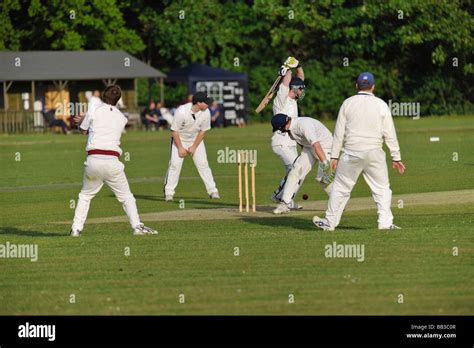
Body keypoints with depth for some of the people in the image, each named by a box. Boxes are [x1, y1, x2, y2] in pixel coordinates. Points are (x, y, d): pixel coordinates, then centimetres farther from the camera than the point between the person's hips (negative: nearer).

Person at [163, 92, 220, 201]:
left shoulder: (206, 112, -19)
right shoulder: (181, 112, -31)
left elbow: (202, 131, -6)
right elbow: (174, 131, -20)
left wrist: (194, 147, -9)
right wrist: (180, 148, -19)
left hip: (196, 139, 3)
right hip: (179, 139, -3)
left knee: (203, 164, -3)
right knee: (175, 164, -11)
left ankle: (213, 191, 2)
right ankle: (168, 193, -5)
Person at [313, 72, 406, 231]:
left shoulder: (348, 103, 2)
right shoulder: (381, 105, 0)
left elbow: (339, 133, 2)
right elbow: (390, 134, -1)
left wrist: (334, 156, 7)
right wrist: (396, 157, 4)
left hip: (351, 154, 0)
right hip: (374, 153, 0)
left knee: (340, 187, 9)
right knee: (382, 188, 8)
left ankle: (330, 222, 14)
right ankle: (385, 222, -1)